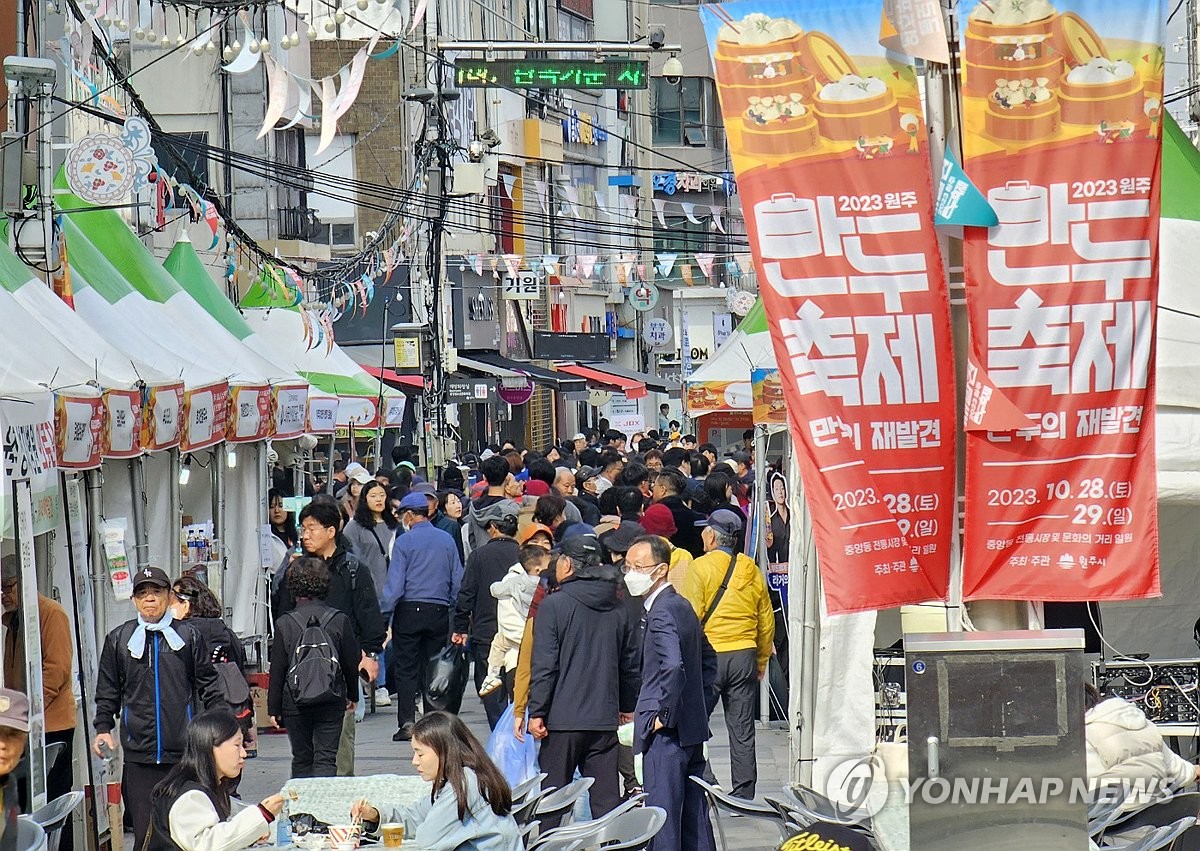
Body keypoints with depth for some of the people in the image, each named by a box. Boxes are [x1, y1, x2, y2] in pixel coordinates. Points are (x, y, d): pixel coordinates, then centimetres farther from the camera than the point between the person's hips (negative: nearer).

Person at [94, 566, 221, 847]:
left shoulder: (188, 636, 8)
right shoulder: (118, 639, 10)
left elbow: (208, 685, 10)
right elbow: (108, 691, 15)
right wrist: (103, 728, 6)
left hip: (183, 752, 0)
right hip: (138, 753, 0)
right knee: (145, 831, -3)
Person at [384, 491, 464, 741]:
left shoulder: (404, 541, -6)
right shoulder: (446, 540, 7)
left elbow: (395, 584, -10)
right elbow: (458, 581, 9)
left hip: (410, 610, -4)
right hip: (439, 611, 4)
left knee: (406, 668, 0)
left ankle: (406, 722, -9)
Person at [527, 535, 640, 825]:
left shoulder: (553, 605, -8)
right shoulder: (618, 609, 8)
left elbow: (544, 665, -12)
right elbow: (631, 665, 16)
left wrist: (536, 712, -8)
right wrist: (628, 707, 27)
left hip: (563, 719, -5)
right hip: (605, 720, 5)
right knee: (606, 799, 6)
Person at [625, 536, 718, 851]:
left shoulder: (661, 613, -16)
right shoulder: (683, 607, 14)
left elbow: (673, 667, -29)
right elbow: (709, 660, 25)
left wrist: (662, 716, -19)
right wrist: (701, 707, 21)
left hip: (667, 734, -10)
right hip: (694, 730, 10)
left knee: (662, 824, -7)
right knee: (695, 821, 12)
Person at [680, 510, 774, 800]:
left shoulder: (701, 567, -7)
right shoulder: (752, 570, 8)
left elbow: (690, 617, -11)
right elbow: (766, 621, 14)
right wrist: (762, 661, 25)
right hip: (744, 656, 5)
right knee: (742, 730, 7)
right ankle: (744, 794, 7)